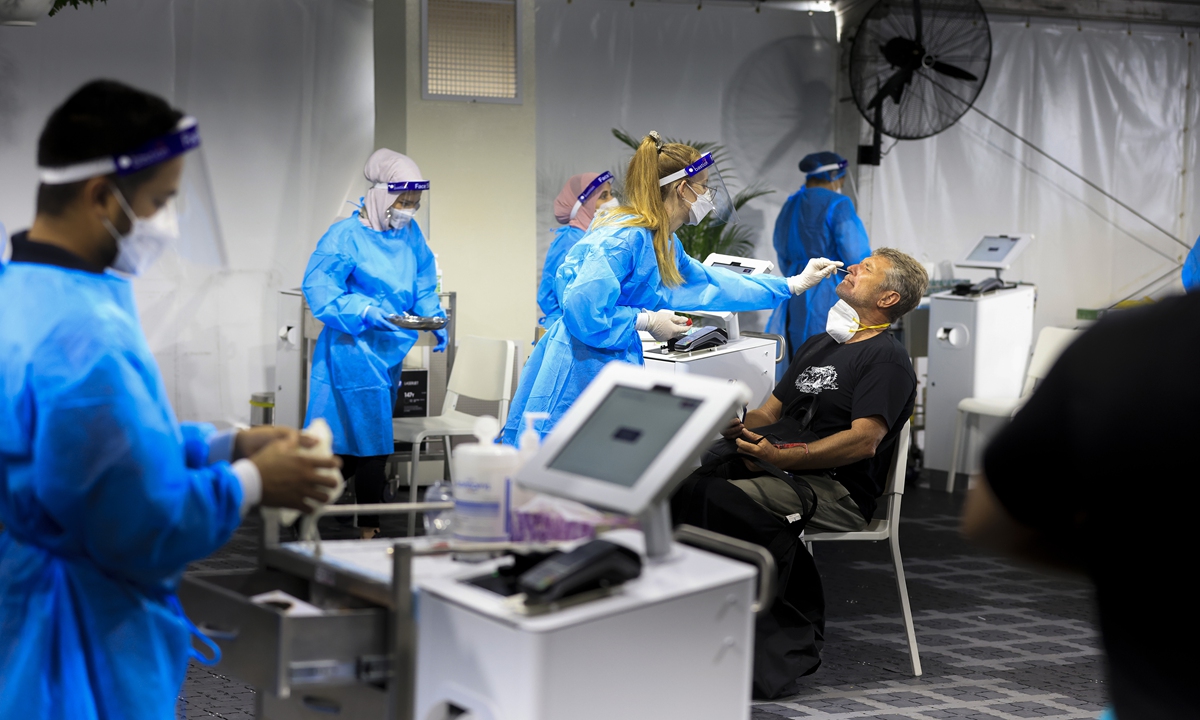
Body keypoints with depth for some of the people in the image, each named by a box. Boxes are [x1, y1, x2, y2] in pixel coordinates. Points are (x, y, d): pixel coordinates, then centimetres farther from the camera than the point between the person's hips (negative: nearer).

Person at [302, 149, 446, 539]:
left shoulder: (410, 234, 9)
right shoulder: (345, 236, -12)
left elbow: (422, 287, 18)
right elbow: (318, 288, -15)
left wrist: (434, 318, 0)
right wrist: (365, 312, -26)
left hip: (390, 350, 7)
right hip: (355, 351, -7)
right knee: (369, 440, -8)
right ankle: (368, 527, 0)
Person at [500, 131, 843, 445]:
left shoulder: (661, 243, 16)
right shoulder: (624, 238, -17)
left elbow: (707, 283, 29)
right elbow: (583, 309, -25)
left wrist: (793, 284, 31)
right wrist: (647, 321, -12)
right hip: (578, 372, -10)